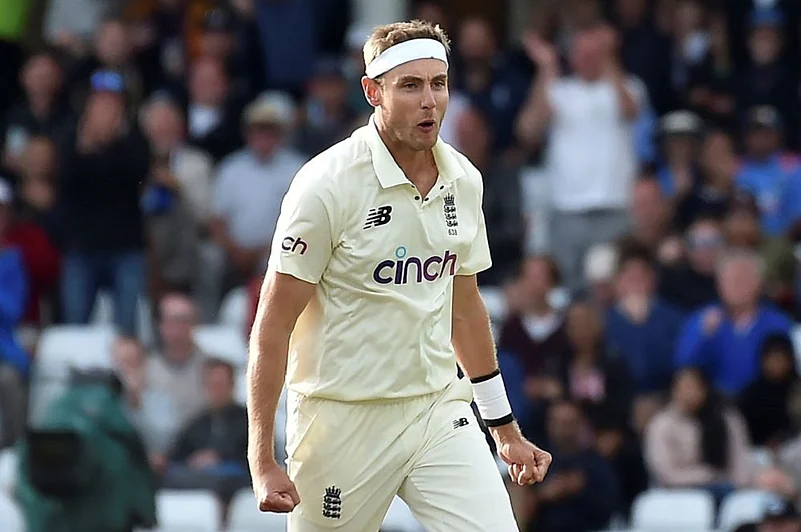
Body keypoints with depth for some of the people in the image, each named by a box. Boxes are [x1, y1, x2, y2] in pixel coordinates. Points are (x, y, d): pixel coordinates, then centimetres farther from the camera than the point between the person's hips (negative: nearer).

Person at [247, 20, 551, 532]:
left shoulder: (464, 180, 5)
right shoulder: (327, 185, -13)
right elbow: (273, 326, -12)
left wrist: (506, 429, 21)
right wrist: (263, 462, -15)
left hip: (441, 411, 5)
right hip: (344, 421, -4)